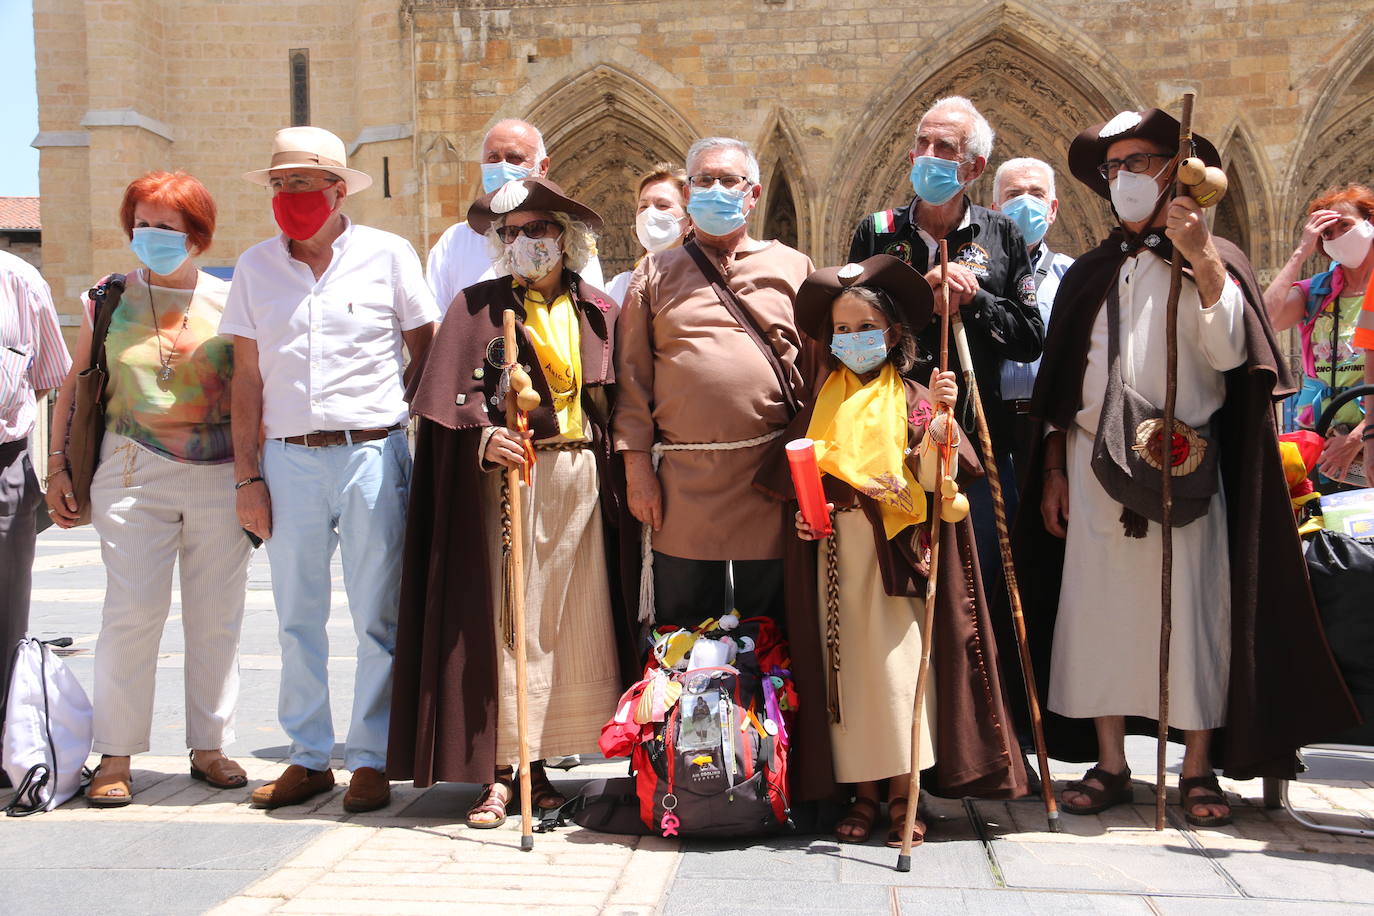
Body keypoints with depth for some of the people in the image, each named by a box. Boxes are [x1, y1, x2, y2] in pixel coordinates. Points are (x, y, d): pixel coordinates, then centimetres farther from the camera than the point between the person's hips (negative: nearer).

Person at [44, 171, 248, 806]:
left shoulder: (230, 301, 6)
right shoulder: (109, 301, 8)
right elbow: (74, 389, 13)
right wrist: (58, 465, 7)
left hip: (220, 476, 1)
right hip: (134, 472, 0)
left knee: (216, 616, 4)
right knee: (133, 610, -6)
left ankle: (210, 746, 16)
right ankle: (115, 757, 4)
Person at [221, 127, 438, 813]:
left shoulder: (387, 255, 2)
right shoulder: (256, 266, 10)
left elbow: (426, 356, 7)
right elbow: (247, 377, 10)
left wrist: (428, 445, 1)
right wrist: (247, 475, 5)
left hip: (373, 453, -2)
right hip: (289, 460, 3)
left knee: (377, 616, 1)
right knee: (297, 616, 8)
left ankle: (370, 759, 12)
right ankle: (308, 756, 19)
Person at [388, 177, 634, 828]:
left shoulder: (598, 312, 12)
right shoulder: (478, 306, 4)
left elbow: (616, 404, 10)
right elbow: (453, 395, -6)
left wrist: (621, 482, 0)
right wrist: (484, 436, -25)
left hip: (581, 480, 3)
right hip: (508, 475, -3)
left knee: (573, 622, 4)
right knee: (504, 621, -4)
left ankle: (537, 763, 14)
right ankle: (498, 772, 1)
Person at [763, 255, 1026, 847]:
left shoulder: (910, 398, 1)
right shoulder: (824, 398, 11)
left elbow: (931, 478, -11)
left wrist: (940, 416, -24)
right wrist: (804, 512, -3)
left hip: (893, 553, -3)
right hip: (836, 554, 3)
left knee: (898, 664, -5)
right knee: (848, 665, 4)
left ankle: (903, 796, 4)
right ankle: (864, 793, 12)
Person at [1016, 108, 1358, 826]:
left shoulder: (1211, 261, 5)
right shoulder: (1090, 272, 16)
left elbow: (1229, 352, -13)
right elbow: (1059, 381, 16)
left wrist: (1201, 258, -19)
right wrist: (1052, 467, 9)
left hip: (1182, 467, -3)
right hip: (1095, 466, 3)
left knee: (1190, 609, -3)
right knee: (1098, 607, 1)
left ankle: (1198, 768, 8)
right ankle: (1109, 765, 11)